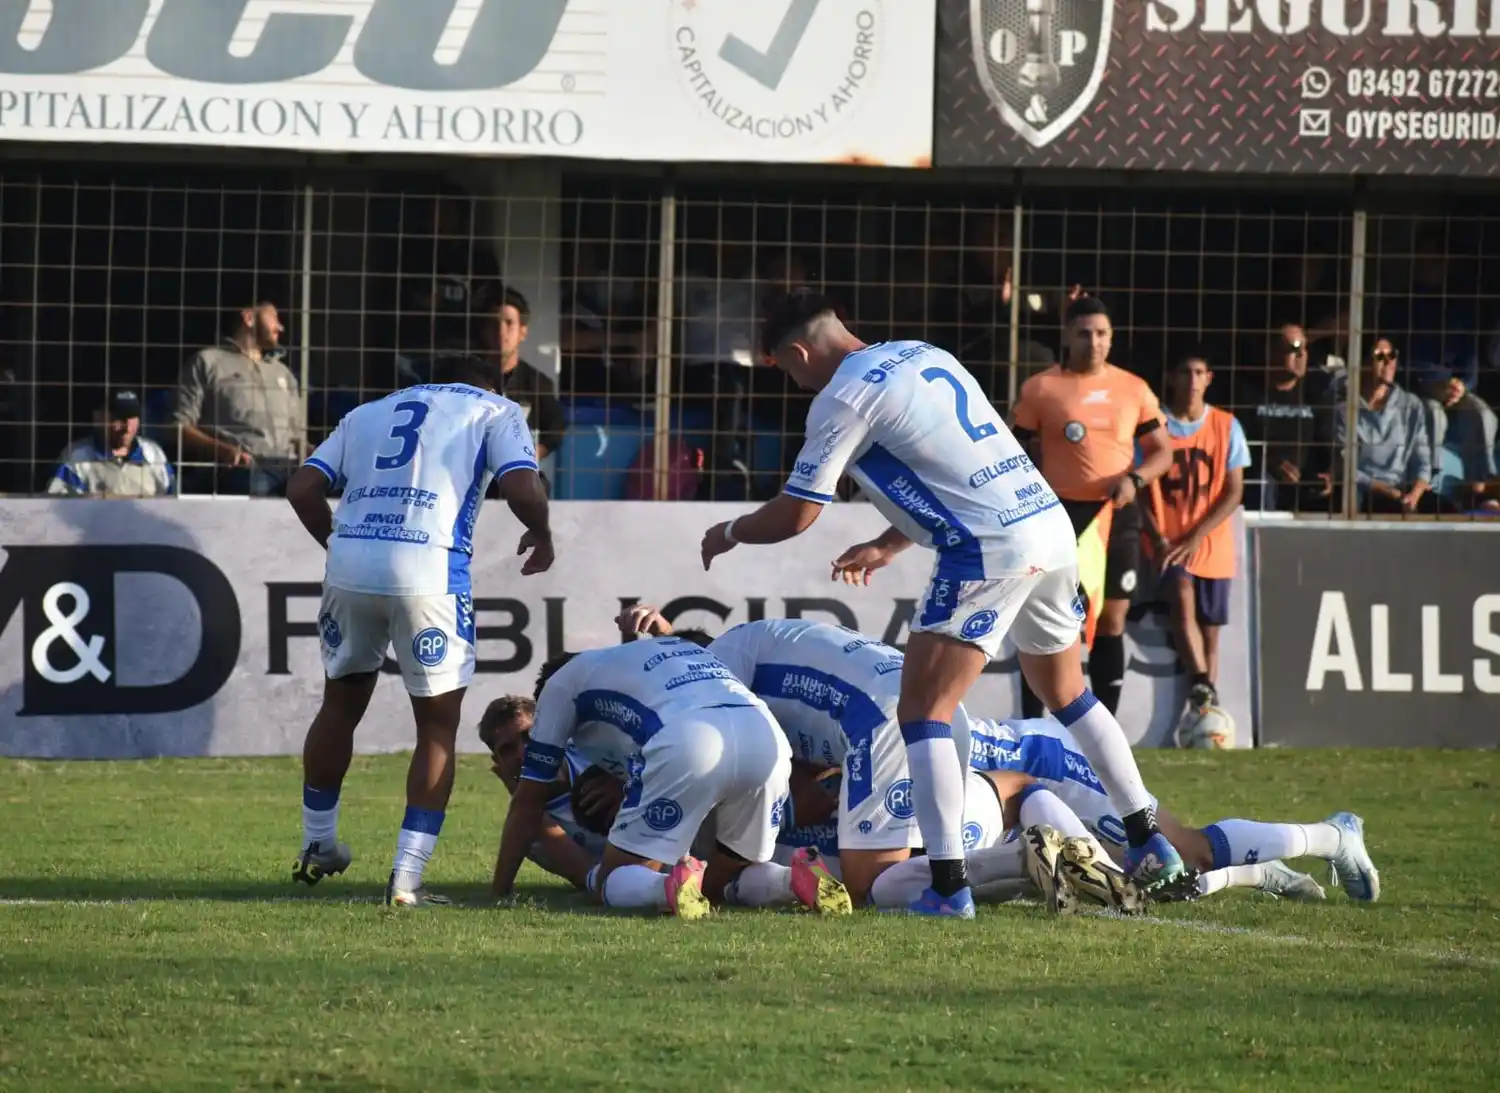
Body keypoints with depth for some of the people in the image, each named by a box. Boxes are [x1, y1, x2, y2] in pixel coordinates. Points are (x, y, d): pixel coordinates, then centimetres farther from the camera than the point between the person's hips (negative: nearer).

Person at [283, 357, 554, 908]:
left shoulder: (369, 413, 26)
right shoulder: (494, 411, 15)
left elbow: (302, 488, 16)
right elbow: (523, 487, -2)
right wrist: (540, 535, 17)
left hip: (350, 567, 4)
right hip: (428, 572, -4)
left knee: (341, 703, 24)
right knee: (438, 726, 7)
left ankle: (317, 845, 37)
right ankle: (406, 879, 1)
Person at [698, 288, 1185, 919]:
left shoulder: (841, 399, -5)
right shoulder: (922, 356, 20)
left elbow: (794, 516, -2)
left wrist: (729, 533, 17)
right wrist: (887, 547, 31)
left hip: (990, 550, -9)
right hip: (1050, 522, 9)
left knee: (922, 713, -5)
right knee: (1066, 694, 26)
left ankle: (949, 887, -13)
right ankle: (1148, 843, 29)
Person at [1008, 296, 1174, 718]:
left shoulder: (1133, 390, 6)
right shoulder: (1039, 389, -2)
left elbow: (1162, 451, 10)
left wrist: (1134, 479, -10)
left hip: (1117, 516, 3)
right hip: (1062, 515, -3)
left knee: (1111, 622, 7)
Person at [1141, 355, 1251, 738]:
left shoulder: (1226, 426, 4)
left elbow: (1234, 492, 1)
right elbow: (1141, 489, 1)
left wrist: (1194, 538, -10)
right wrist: (1158, 538, -13)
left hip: (1211, 544, 2)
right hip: (1168, 542, -2)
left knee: (1209, 630, 0)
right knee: (1182, 597, -27)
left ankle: (1202, 709, 5)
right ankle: (1203, 690, -39)